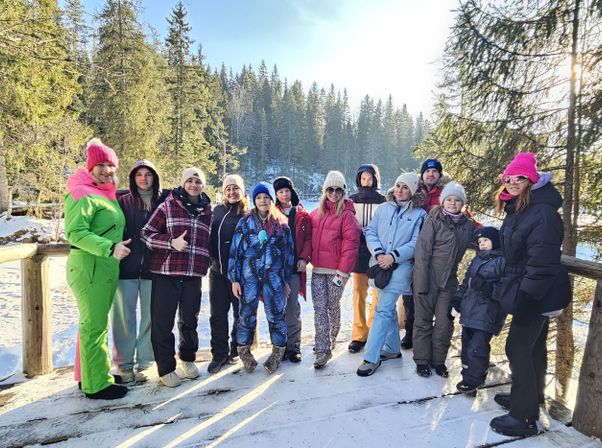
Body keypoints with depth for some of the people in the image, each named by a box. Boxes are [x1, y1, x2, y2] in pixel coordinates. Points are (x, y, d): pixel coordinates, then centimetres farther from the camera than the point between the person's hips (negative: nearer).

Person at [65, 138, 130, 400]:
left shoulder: (107, 194, 14)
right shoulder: (83, 194, -13)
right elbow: (76, 232, -21)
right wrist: (109, 248, -29)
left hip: (106, 267, 9)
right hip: (89, 267, -9)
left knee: (95, 323, 17)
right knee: (94, 325, -2)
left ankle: (89, 376, 30)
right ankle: (96, 385, 9)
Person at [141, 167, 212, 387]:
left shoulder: (207, 211, 10)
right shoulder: (168, 205, -1)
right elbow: (147, 233, -4)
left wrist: (205, 263, 14)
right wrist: (171, 242, -16)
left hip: (193, 275, 4)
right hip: (165, 272, -3)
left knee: (189, 320, 15)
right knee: (162, 321, 3)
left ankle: (187, 359, 37)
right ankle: (166, 368, 20)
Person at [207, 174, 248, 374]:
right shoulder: (217, 211, 9)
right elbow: (210, 238, 17)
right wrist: (213, 258, 9)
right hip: (218, 271, 4)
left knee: (241, 312, 9)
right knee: (217, 314, 6)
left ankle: (237, 349, 27)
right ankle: (219, 353, 19)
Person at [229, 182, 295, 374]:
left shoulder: (282, 223, 5)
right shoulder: (245, 222, 2)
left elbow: (289, 252, 9)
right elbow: (235, 250, 1)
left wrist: (287, 279, 8)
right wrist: (234, 279, -3)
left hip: (274, 276, 1)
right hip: (249, 276, 0)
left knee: (276, 314, 4)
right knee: (247, 313, 4)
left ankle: (278, 351, 22)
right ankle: (244, 350, 24)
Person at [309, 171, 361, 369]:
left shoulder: (346, 214, -7)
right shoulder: (316, 213, 10)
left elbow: (351, 243, -11)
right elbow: (309, 236, 18)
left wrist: (343, 270, -14)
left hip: (336, 270, -4)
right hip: (318, 269, 4)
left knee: (333, 306, 9)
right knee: (319, 308, 0)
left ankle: (332, 339, 32)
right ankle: (323, 349, 6)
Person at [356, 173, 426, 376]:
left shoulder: (419, 214, -1)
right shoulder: (383, 208, 8)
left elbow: (416, 243, -8)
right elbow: (370, 231, 4)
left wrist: (393, 256, -17)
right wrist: (378, 253, -11)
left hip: (399, 268, -4)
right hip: (379, 266, 4)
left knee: (383, 310, -8)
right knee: (388, 308, 17)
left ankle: (371, 357, -1)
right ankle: (392, 349, 33)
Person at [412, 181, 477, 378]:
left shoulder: (467, 225, 6)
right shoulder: (434, 221, -9)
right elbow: (422, 252, -12)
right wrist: (421, 282, -16)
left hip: (449, 280, 4)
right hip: (428, 278, -4)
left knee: (444, 323, 8)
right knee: (423, 321, 7)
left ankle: (438, 360, 25)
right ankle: (422, 360, 20)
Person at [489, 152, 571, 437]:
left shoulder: (543, 213, -21)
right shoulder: (517, 209, 9)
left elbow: (541, 262, -27)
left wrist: (524, 296, -27)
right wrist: (510, 290, 15)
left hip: (536, 295, -10)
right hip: (534, 294, 10)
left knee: (518, 348, -4)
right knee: (532, 347, 19)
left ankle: (524, 417, 9)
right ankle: (528, 398, 36)